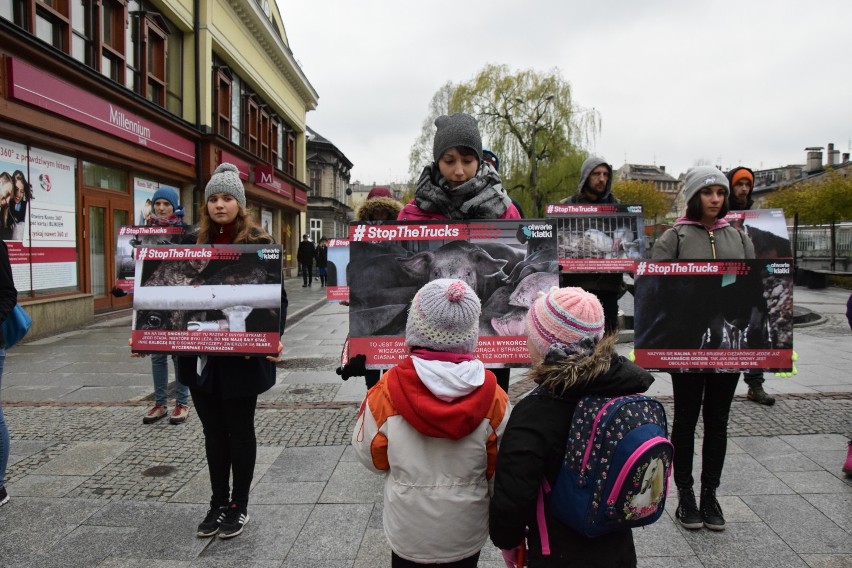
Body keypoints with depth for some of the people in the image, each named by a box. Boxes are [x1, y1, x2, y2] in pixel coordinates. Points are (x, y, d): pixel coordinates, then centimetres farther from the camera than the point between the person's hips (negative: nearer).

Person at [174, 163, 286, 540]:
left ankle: (239, 506, 24)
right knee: (213, 432, 15)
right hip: (200, 356, 5)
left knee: (239, 431, 9)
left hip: (242, 357, -4)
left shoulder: (259, 244, -6)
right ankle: (218, 503, 30)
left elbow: (276, 297, -8)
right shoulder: (196, 243, 7)